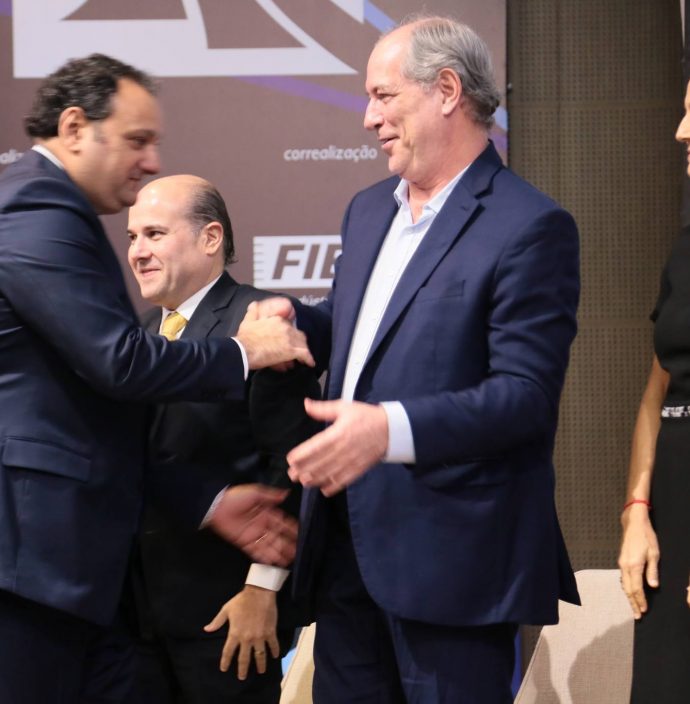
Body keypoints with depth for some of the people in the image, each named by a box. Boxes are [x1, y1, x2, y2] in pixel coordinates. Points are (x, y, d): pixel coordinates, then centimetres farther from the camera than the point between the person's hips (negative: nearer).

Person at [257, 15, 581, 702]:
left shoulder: (530, 227, -13)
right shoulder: (368, 209, 15)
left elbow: (526, 393, -19)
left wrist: (392, 429, -32)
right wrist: (292, 321, 5)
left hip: (450, 549, -8)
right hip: (347, 541, 8)